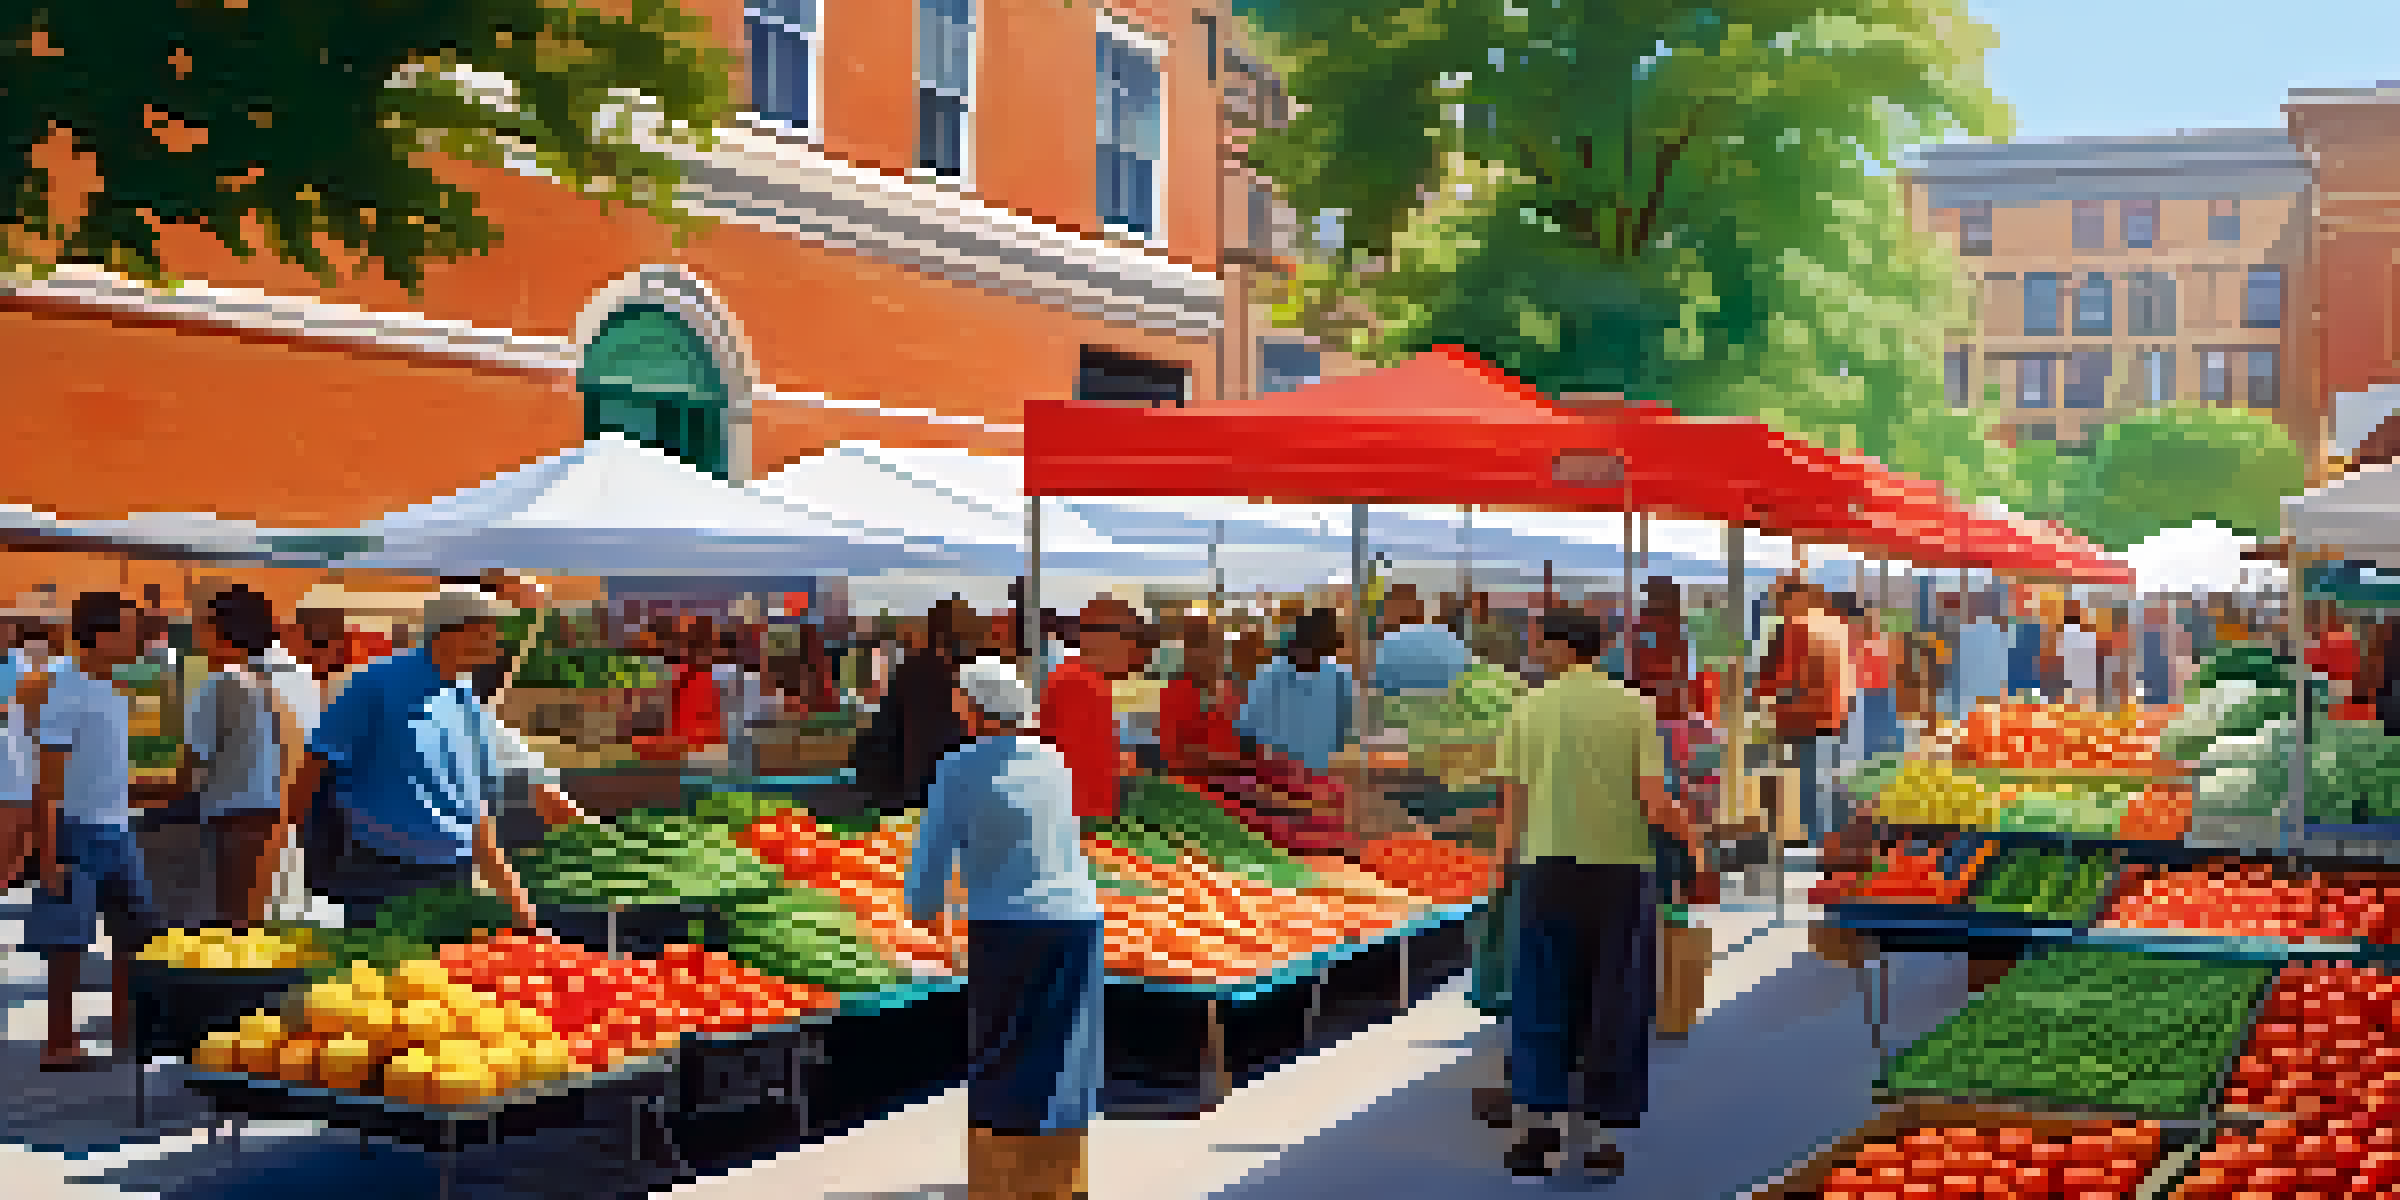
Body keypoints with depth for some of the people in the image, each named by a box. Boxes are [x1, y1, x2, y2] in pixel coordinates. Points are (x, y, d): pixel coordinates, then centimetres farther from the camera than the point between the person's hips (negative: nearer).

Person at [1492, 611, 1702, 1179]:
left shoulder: (1528, 710, 1)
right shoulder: (1633, 708, -2)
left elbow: (1512, 807, 1)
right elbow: (1655, 802, -8)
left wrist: (1504, 867, 10)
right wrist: (1690, 837, 10)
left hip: (1548, 867, 1)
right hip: (1621, 865, 0)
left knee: (1542, 1003, 9)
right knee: (1613, 1007, 10)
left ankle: (1540, 1120, 1)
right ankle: (1596, 1130, 13)